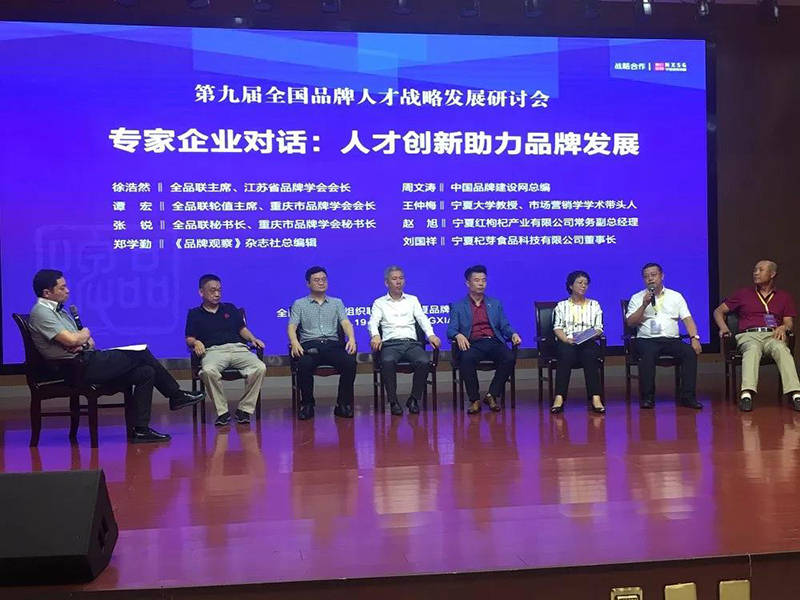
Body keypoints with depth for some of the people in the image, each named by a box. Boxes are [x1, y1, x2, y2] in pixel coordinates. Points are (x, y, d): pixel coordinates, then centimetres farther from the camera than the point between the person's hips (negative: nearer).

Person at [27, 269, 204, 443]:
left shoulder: (58, 310, 22)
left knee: (145, 372, -3)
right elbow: (71, 340, -22)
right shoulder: (41, 312, -9)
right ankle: (176, 395, 2)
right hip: (76, 368, -10)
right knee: (140, 354, -9)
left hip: (87, 359, 10)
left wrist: (87, 341, -5)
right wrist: (85, 333, 1)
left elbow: (87, 339, 20)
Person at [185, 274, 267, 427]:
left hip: (238, 348, 2)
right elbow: (189, 339, 11)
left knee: (260, 368, -29)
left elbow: (242, 329, 25)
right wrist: (196, 342, -12)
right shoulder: (194, 314, 19)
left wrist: (253, 339, 5)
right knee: (208, 371, -40)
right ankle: (222, 412, -24)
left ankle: (244, 409, -17)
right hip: (213, 350, -2)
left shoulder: (230, 308, 27)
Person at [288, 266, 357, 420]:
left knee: (350, 361, -31)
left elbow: (345, 323, 8)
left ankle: (343, 404, -16)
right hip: (309, 344, -1)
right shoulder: (299, 304, 18)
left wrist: (351, 338, -15)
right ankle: (307, 405, -16)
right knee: (304, 364, -36)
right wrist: (294, 342, -19)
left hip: (332, 344, 1)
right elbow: (292, 326, 5)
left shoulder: (337, 303, 22)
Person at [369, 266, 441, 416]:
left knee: (424, 362, -31)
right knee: (388, 362, -37)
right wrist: (375, 335, -21)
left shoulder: (412, 300, 23)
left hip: (411, 342, 2)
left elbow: (422, 319, 10)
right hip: (390, 343, -2)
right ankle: (393, 401, -21)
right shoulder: (379, 303, 18)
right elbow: (373, 322, 3)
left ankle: (414, 399, -11)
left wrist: (431, 335, -11)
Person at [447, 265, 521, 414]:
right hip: (472, 344, -2)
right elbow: (451, 330, 4)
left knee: (509, 358, -30)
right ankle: (474, 400, -20)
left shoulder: (496, 303, 23)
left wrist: (513, 334, -7)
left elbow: (505, 326, 16)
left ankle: (492, 395, -13)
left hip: (494, 342, 2)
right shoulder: (458, 306, 14)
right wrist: (458, 335, -20)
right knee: (467, 359, -36)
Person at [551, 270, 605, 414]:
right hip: (566, 342, -1)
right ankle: (559, 398, -44)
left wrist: (590, 336, -10)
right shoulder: (561, 306, 17)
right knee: (566, 354, -37)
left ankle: (595, 398, -43)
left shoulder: (594, 305, 21)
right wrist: (566, 339, -14)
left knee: (589, 354, -36)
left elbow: (599, 328, 12)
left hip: (589, 343, 1)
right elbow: (557, 328, 6)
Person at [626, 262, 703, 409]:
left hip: (672, 339, 2)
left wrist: (694, 338, -9)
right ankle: (647, 397, -26)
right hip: (647, 339, -2)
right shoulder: (637, 298, 14)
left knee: (690, 352, -28)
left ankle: (687, 396, -21)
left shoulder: (676, 296, 18)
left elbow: (687, 319, 8)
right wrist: (644, 305, -8)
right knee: (648, 353, -36)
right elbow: (630, 323, 3)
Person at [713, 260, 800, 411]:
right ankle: (746, 394, -57)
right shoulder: (744, 294, 24)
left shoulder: (784, 296, 25)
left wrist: (783, 327, -11)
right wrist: (723, 327, 3)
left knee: (781, 349, -37)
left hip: (772, 335, 1)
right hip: (749, 335, -1)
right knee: (753, 349, -39)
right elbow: (719, 311, 24)